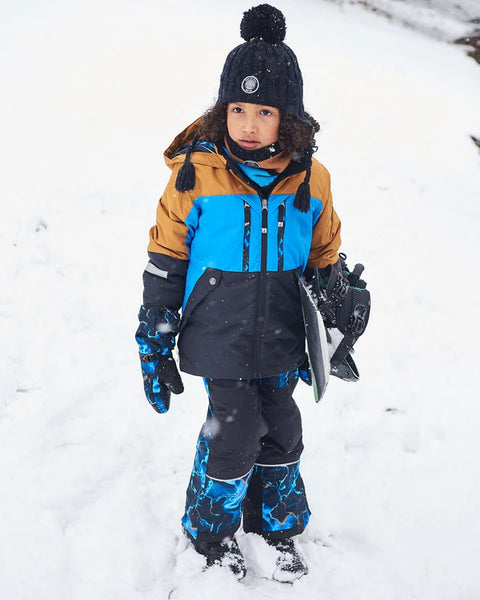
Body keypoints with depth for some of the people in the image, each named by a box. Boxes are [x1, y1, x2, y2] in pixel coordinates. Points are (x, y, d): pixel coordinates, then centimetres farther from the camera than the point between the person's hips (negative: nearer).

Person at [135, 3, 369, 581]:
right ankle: (211, 529, 25)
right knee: (235, 431, -4)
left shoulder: (310, 179, -2)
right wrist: (155, 345, -3)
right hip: (220, 339, -3)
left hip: (282, 340, 3)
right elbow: (165, 263, -4)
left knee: (281, 431, 12)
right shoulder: (195, 173, -11)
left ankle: (278, 524, 38)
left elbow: (327, 262, 11)